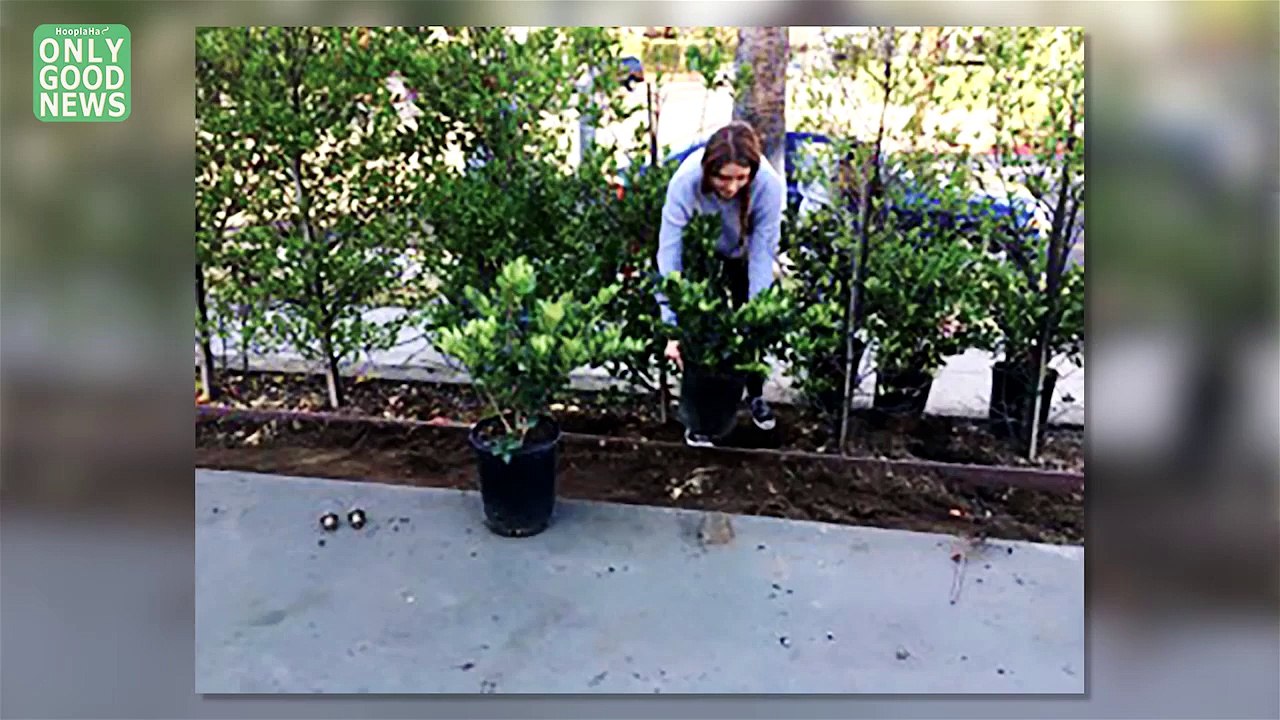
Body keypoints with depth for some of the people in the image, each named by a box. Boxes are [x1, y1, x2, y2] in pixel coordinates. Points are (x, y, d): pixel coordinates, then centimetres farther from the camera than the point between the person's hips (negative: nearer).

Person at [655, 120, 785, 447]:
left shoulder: (769, 184, -38)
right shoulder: (685, 182, -40)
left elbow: (762, 254, -33)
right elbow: (669, 256, -39)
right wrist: (673, 329, -42)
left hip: (743, 250, 1)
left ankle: (755, 395, 31)